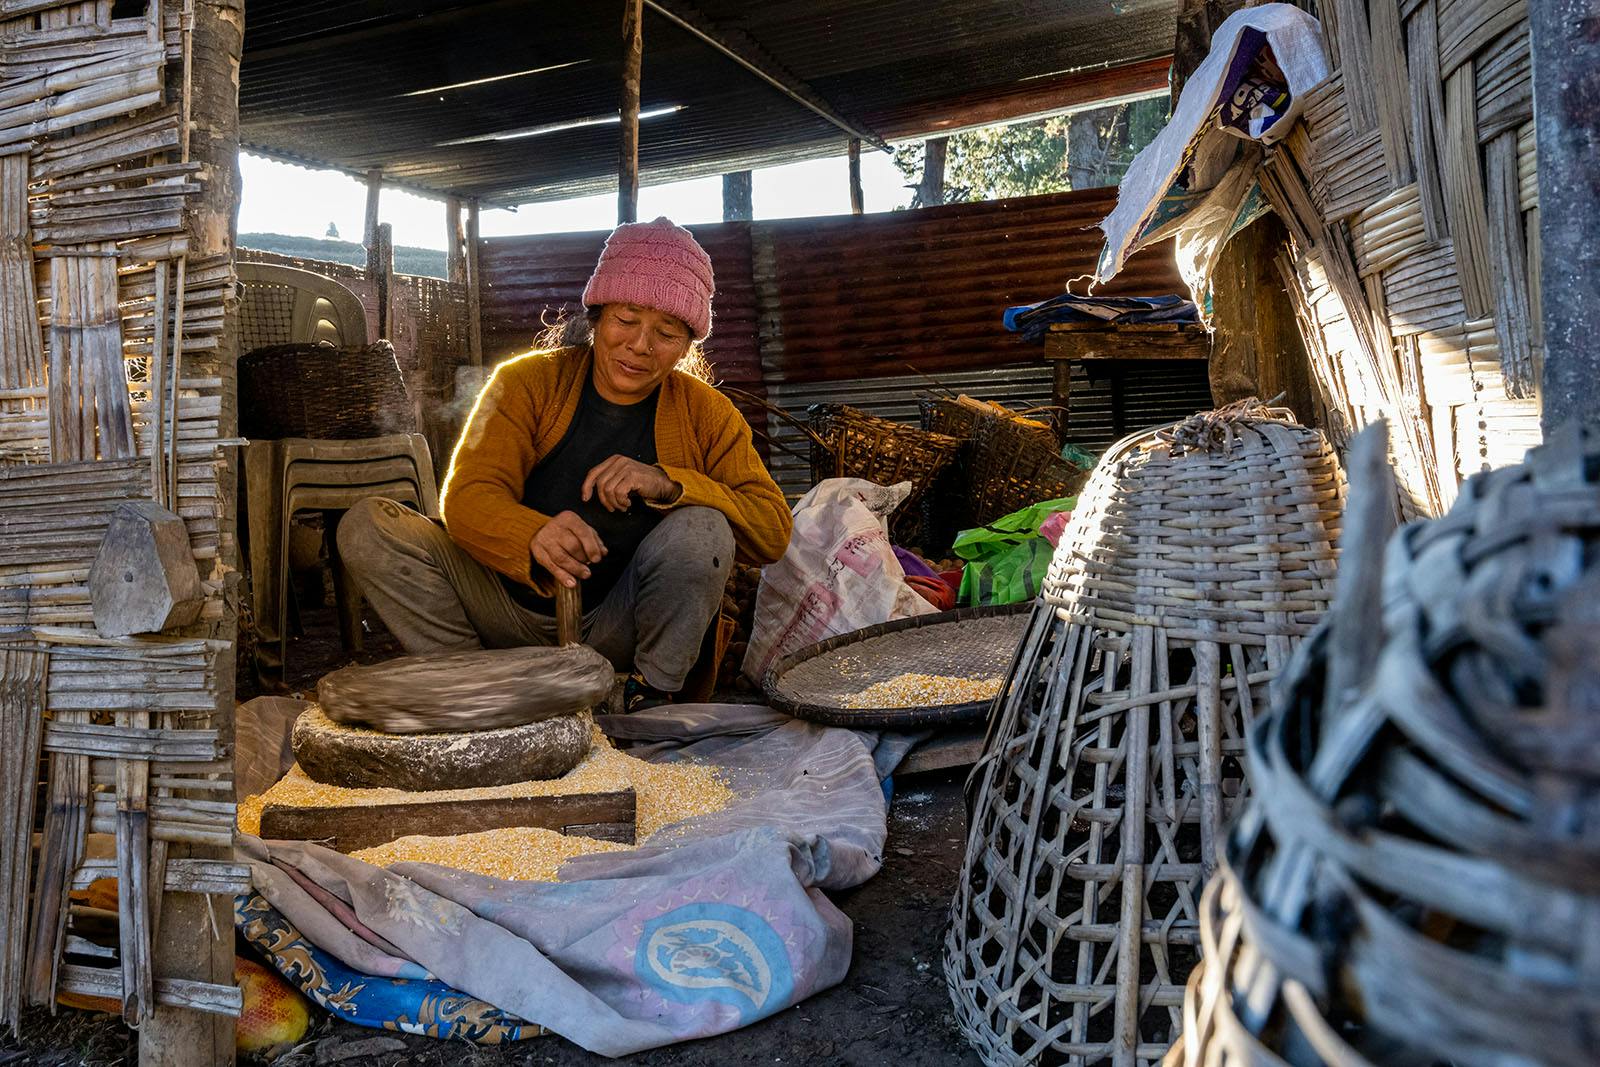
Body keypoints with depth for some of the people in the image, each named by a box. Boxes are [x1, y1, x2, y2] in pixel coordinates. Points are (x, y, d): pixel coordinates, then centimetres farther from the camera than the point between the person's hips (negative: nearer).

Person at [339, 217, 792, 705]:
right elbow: (466, 496, -15)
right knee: (367, 526, -15)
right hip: (513, 611, 1)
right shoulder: (527, 381, -2)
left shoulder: (706, 414, -1)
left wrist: (668, 483, -25)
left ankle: (651, 700, -12)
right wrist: (533, 537, -39)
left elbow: (773, 530, -9)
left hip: (615, 630, 0)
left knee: (701, 529, -28)